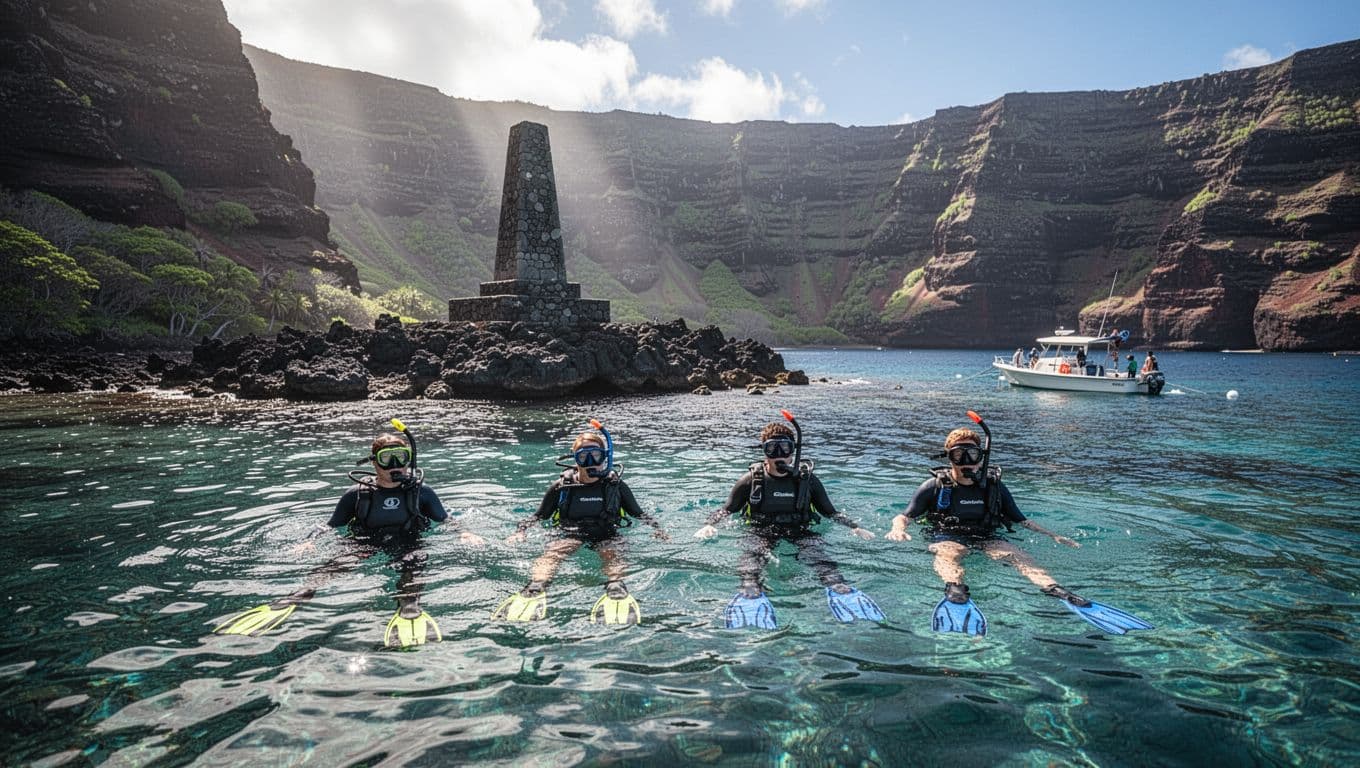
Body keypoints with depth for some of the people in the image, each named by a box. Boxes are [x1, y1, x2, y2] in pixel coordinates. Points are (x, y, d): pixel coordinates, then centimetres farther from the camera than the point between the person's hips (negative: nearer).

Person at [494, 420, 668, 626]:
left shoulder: (616, 485, 15)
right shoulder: (562, 486, 13)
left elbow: (639, 515, 21)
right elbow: (538, 516, 19)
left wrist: (657, 530, 4)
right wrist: (520, 532, 1)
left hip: (607, 534, 0)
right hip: (568, 533, 0)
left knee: (613, 554, -35)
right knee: (552, 553, -33)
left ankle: (616, 591, -62)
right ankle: (534, 590, -59)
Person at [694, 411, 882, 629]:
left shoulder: (808, 480, 9)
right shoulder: (751, 480, 6)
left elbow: (831, 512, 16)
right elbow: (726, 510, 11)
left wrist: (855, 527, 1)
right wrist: (709, 525, -8)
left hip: (800, 530, 1)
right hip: (761, 530, 0)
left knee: (814, 550, -32)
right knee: (752, 551, -34)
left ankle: (837, 587, -57)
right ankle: (751, 591, -61)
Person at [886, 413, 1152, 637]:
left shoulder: (994, 486, 16)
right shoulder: (935, 486, 7)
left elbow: (1021, 520, 24)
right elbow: (904, 516, 7)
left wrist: (1054, 536, 13)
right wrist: (897, 529, -16)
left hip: (987, 538, 3)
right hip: (947, 536, -2)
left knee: (1018, 556, -28)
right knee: (947, 554, -37)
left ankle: (1057, 591, -54)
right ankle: (955, 590, -69)